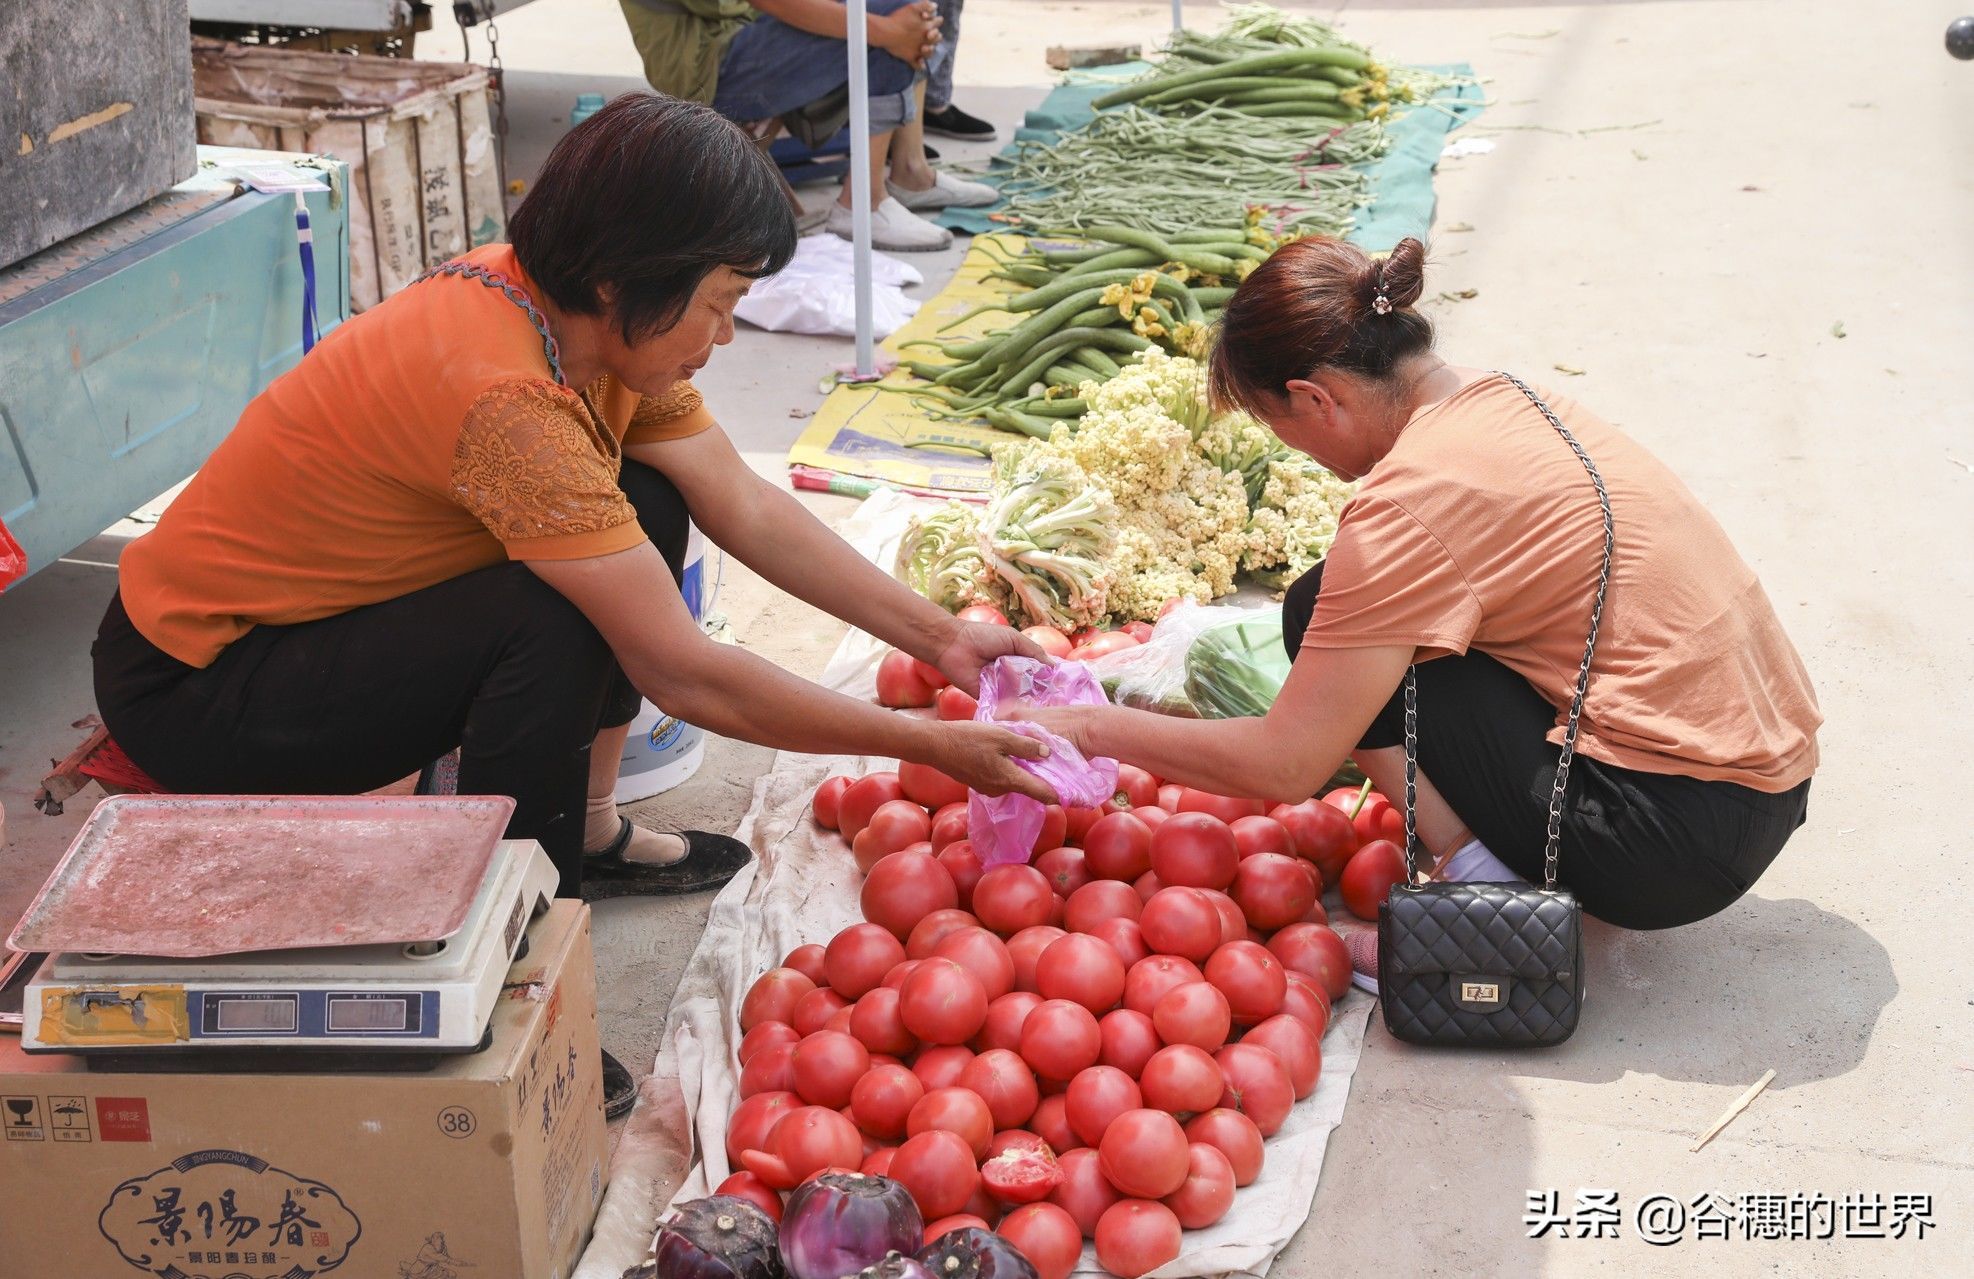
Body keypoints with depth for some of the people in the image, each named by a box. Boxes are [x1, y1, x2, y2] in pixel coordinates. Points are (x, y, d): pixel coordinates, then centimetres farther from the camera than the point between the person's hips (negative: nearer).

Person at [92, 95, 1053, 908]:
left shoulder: (587, 323, -7)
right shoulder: (504, 391, -33)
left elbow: (749, 510, 1)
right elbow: (684, 675, -31)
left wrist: (940, 639, -2)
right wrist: (929, 748, -24)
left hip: (323, 615, 9)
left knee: (646, 511, 0)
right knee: (559, 626, -28)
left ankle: (588, 831, 13)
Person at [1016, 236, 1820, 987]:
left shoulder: (1414, 497, -17)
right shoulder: (1504, 399, 8)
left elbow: (1285, 766, -15)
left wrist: (1094, 729, -4)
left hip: (1675, 841, -9)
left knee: (1325, 614, -3)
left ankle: (1478, 886, -7)